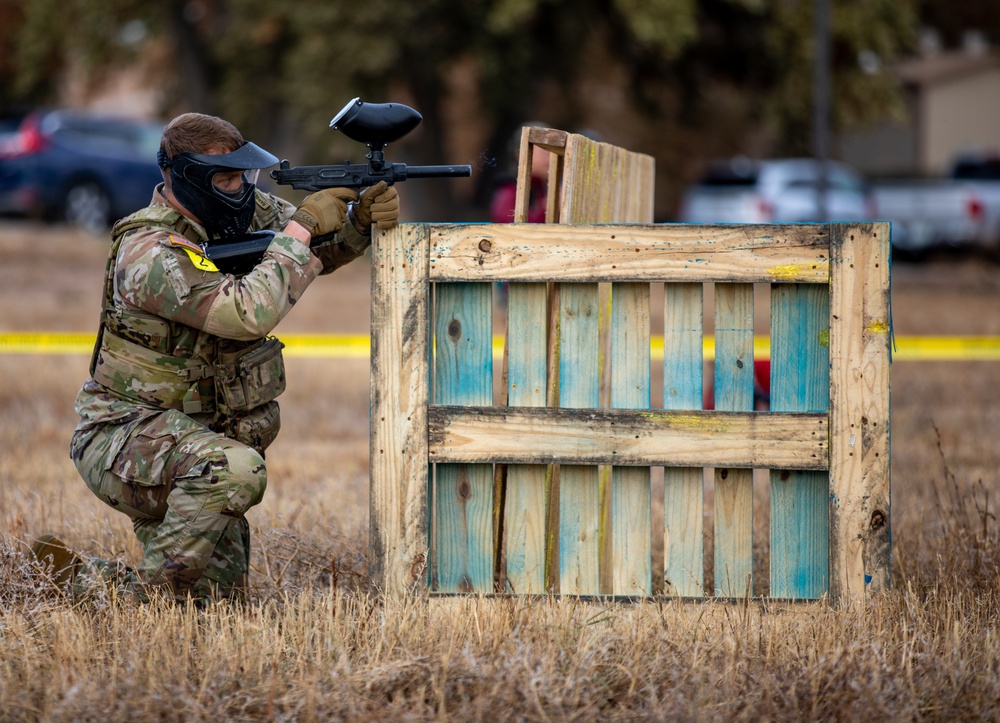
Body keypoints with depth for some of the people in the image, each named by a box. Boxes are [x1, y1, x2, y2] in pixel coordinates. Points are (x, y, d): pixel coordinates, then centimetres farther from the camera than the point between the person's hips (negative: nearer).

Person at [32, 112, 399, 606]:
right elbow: (248, 313, -36)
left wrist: (362, 218, -12)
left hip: (194, 436, 9)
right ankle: (150, 596, -22)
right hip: (123, 438, -9)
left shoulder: (240, 210, 1)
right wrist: (301, 229, -27)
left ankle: (83, 578, 24)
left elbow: (319, 249, 11)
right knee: (235, 471, -38)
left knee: (222, 594, 6)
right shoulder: (151, 255, -25)